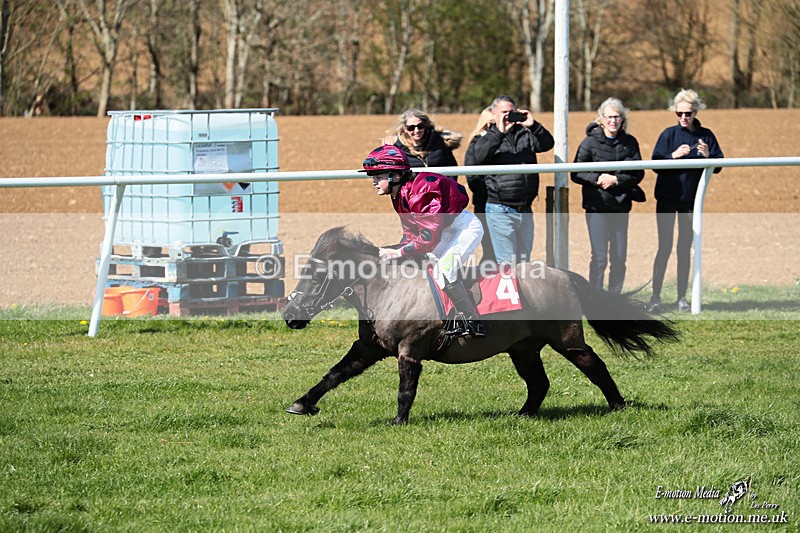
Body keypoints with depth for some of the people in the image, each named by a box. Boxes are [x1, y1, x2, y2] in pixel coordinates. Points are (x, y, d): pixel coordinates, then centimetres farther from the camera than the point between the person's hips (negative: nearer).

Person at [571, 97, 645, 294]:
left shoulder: (629, 143, 6)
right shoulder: (590, 142, -2)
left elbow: (638, 174, 1)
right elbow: (576, 174, -3)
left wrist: (616, 180, -13)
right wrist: (597, 179, -18)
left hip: (621, 207, 3)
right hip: (596, 206, -3)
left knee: (619, 258, 5)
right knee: (599, 257, -8)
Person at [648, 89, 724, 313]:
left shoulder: (706, 136, 3)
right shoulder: (669, 134, -3)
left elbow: (718, 166, 2)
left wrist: (707, 155, -18)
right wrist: (674, 155, -24)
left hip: (690, 200, 2)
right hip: (667, 198, -2)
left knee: (685, 249, 7)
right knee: (664, 247, -4)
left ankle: (682, 297, 12)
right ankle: (655, 296, -1)